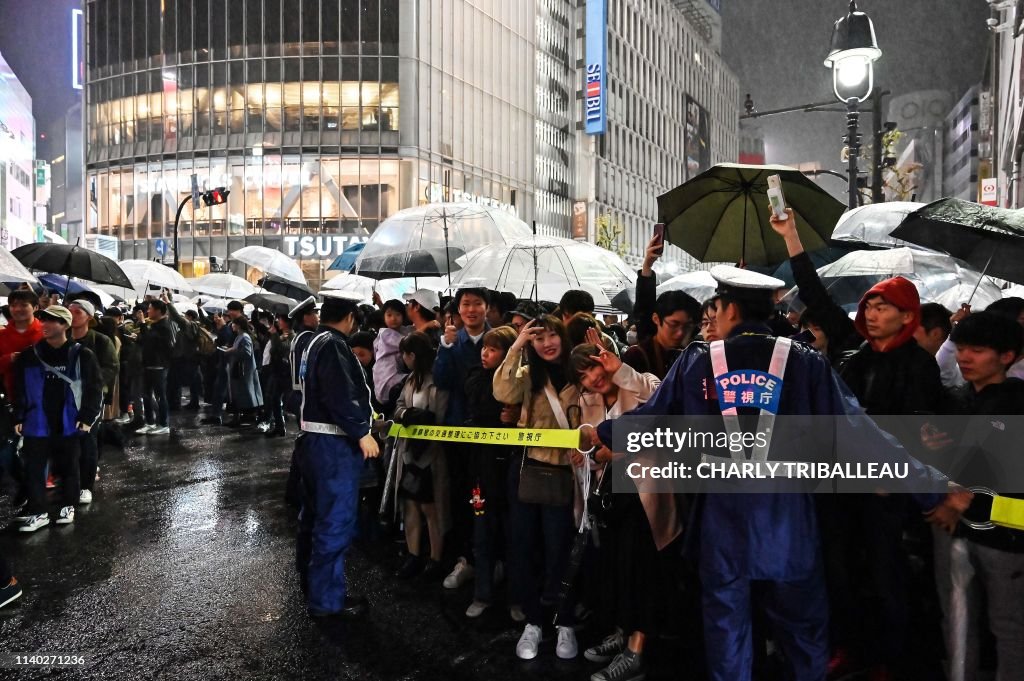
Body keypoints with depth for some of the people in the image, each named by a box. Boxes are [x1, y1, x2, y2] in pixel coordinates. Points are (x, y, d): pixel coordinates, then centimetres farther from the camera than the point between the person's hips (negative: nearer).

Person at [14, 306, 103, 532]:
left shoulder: (82, 355, -6)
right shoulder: (29, 356, 3)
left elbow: (95, 388, -4)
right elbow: (20, 390, 8)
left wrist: (87, 417, -9)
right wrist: (19, 417, 2)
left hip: (69, 423, -2)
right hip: (37, 423, 2)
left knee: (68, 466, 11)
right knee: (33, 468, 1)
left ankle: (68, 506, 27)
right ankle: (38, 513, 10)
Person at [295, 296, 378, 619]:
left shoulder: (314, 343, 16)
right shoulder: (333, 345, -16)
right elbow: (341, 396, -26)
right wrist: (361, 432, -21)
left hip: (315, 436, 11)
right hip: (336, 441, -11)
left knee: (316, 512, 22)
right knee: (336, 521, -5)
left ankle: (310, 576, 37)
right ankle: (327, 598, 2)